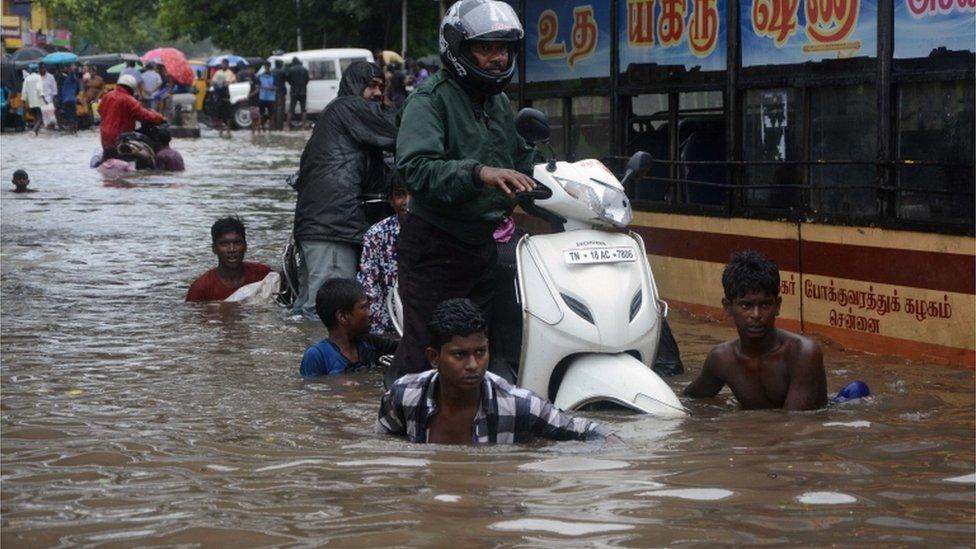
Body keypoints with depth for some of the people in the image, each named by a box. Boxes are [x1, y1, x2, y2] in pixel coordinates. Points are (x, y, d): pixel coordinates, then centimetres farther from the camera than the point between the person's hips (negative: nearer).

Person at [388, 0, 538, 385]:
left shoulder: (499, 103, 15)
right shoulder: (430, 100, -13)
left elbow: (522, 159, 28)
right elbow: (417, 168, -28)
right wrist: (479, 173, -41)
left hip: (481, 242, 8)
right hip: (434, 248, -8)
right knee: (425, 352, -10)